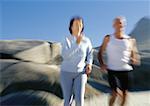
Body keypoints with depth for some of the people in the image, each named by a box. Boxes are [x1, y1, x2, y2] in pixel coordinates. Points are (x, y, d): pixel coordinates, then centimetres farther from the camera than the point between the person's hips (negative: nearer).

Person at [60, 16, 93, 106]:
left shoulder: (86, 40, -3)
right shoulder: (67, 40, -8)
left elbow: (90, 53, 12)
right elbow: (65, 56, -21)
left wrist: (89, 64, -6)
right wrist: (77, 44, -27)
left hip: (80, 73, 1)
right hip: (66, 72, -1)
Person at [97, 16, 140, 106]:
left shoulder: (130, 40, 3)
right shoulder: (108, 38, 2)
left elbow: (135, 55, 10)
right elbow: (100, 52, 8)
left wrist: (134, 60, -13)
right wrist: (102, 64, -7)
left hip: (126, 70, 2)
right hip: (112, 70, -2)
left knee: (125, 93, 10)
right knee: (115, 93, -12)